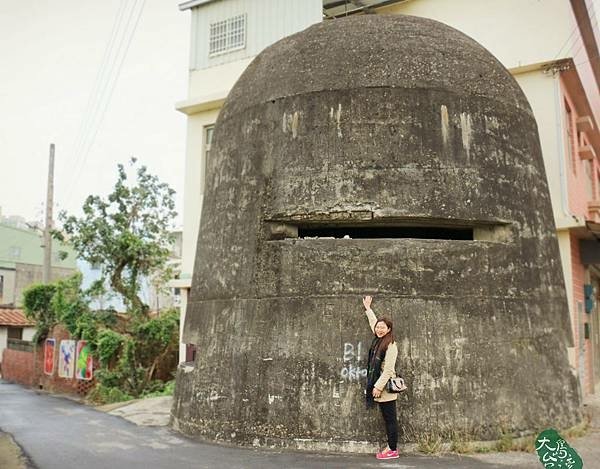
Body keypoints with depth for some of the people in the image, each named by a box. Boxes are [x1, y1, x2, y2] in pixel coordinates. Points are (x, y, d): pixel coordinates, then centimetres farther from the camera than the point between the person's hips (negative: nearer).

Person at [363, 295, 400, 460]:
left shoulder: (391, 345, -14)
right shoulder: (379, 341, 9)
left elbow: (388, 369, -18)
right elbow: (374, 323, 26)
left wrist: (378, 386, -19)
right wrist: (368, 309, 35)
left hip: (386, 388, -8)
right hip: (380, 387, 8)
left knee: (390, 419, -2)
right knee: (387, 418, 11)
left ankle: (393, 450, 5)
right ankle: (391, 448, 16)